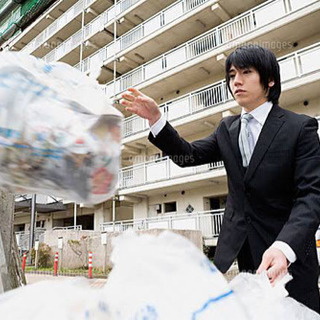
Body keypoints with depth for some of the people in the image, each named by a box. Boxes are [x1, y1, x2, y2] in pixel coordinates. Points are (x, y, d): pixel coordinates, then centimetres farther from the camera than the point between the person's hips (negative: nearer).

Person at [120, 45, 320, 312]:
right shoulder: (227, 129, 7)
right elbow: (189, 155, -1)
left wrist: (284, 247, -34)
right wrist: (155, 118, -15)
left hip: (287, 251, -3)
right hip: (237, 250, 4)